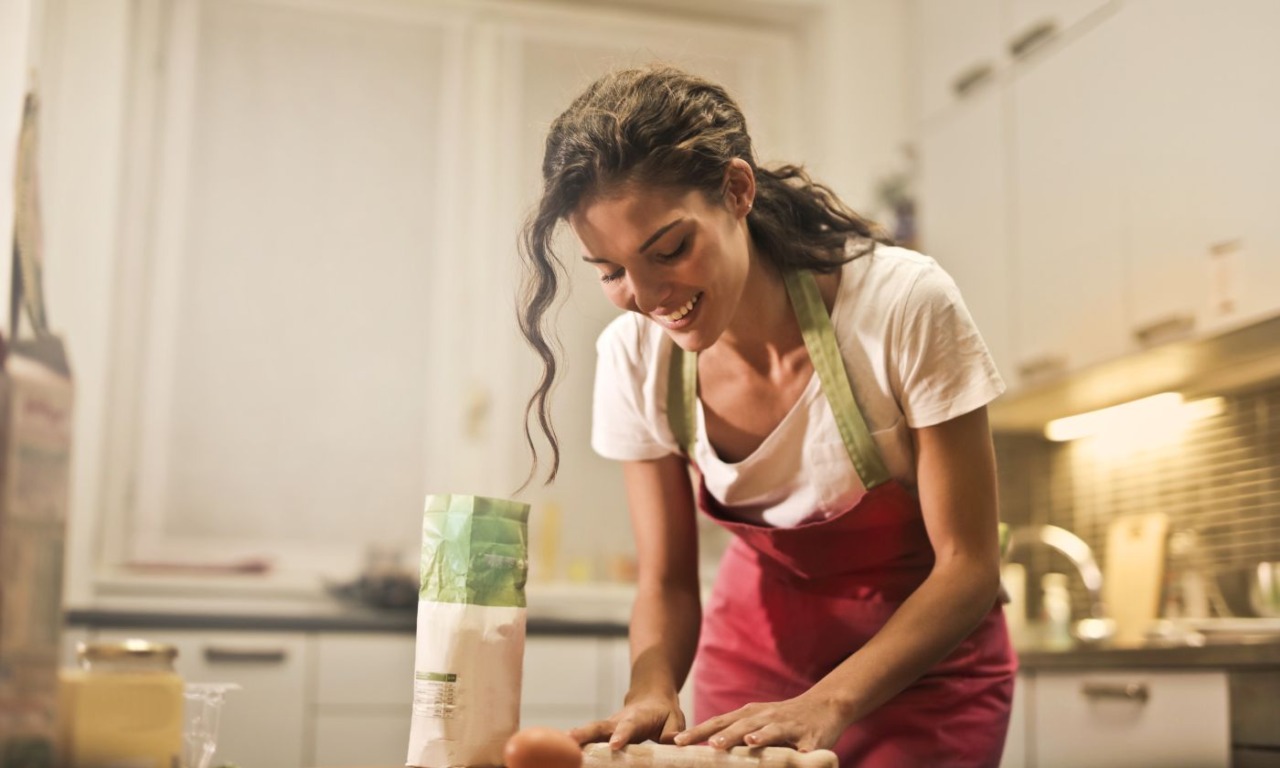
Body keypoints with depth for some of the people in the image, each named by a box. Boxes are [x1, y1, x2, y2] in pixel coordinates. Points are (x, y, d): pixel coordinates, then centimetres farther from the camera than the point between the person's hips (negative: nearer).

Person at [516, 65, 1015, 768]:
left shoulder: (906, 306, -28)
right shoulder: (634, 358, -17)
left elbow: (969, 566, -22)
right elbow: (666, 583, -8)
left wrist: (827, 705, -34)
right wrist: (652, 692, -29)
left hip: (923, 658, -2)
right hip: (759, 642, 3)